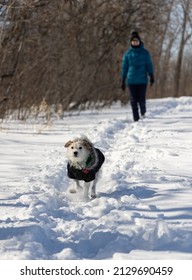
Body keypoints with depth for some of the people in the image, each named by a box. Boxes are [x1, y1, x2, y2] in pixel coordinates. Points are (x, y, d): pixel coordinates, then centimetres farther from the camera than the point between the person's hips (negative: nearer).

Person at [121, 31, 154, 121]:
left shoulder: (145, 52, 4)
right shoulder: (128, 53, 6)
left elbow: (149, 65, 1)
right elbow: (124, 67, 10)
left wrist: (151, 76, -12)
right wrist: (123, 81, 9)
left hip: (142, 80, -1)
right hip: (131, 80, 1)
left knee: (142, 99, -4)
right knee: (134, 100, -1)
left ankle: (143, 112, 26)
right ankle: (136, 119, 7)